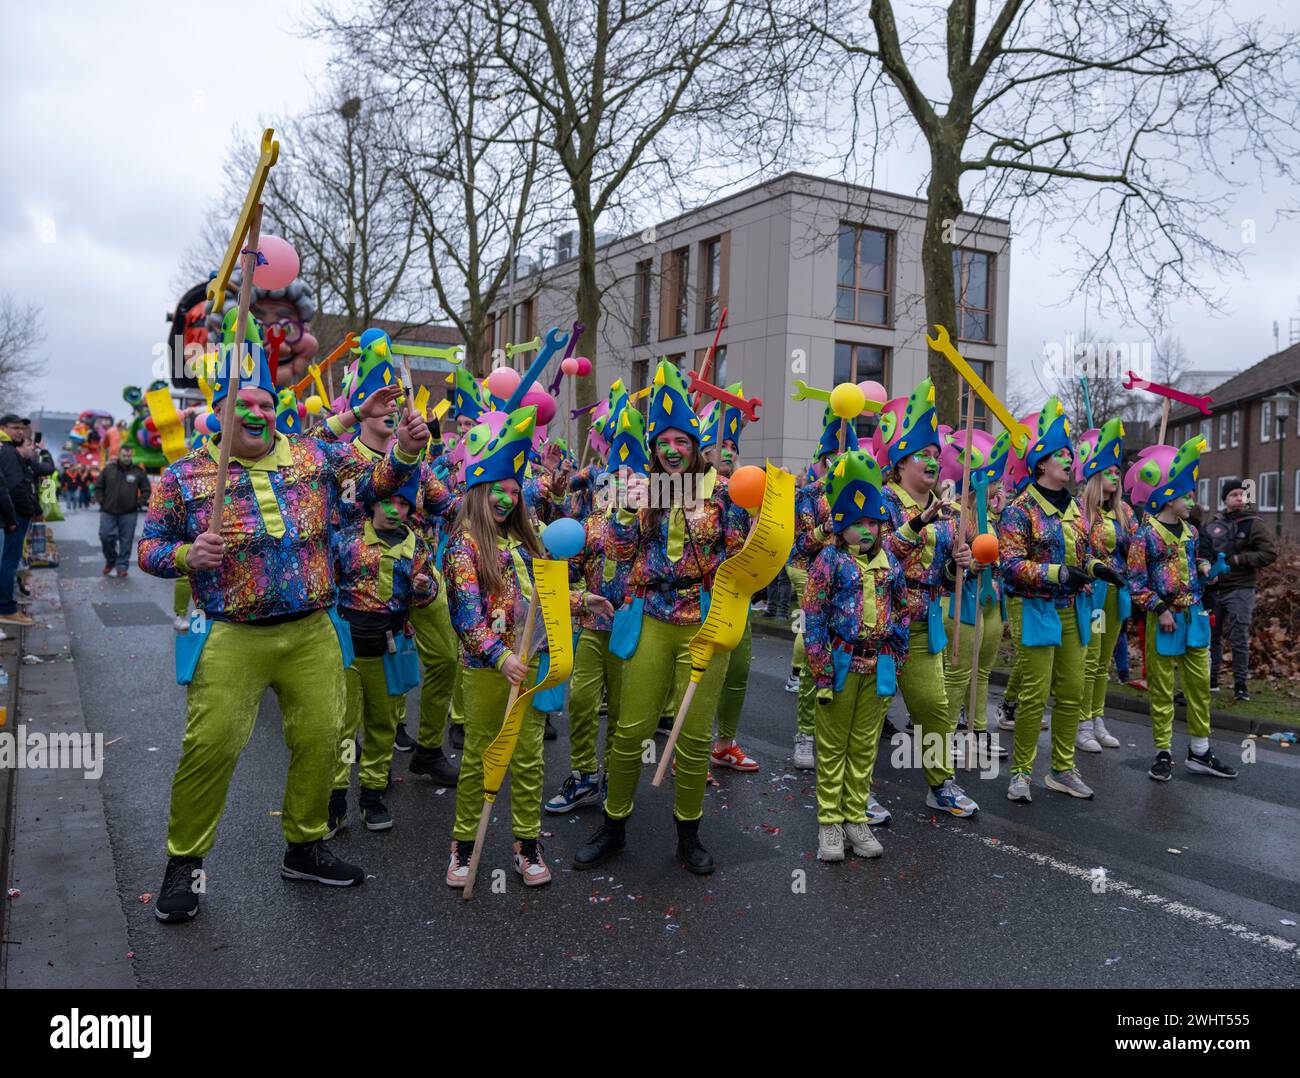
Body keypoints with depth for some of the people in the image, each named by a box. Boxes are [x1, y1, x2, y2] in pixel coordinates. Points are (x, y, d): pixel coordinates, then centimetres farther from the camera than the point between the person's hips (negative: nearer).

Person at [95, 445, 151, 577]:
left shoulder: (139, 471, 2)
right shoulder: (108, 469, 4)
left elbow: (146, 490, 7)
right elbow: (98, 487, 11)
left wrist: (138, 504, -3)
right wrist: (102, 502, 2)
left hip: (129, 513, -1)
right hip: (108, 512, 1)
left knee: (126, 541, 1)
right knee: (106, 536, -2)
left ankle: (122, 566, 9)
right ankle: (110, 561, 21)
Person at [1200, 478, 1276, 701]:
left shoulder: (1253, 524, -1)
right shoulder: (1214, 525, 10)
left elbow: (1270, 554, -7)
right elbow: (1203, 553, 13)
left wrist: (1239, 559, -13)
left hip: (1240, 590, -4)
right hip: (1214, 590, 4)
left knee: (1239, 638, -5)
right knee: (1211, 635, 10)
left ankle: (1240, 684, 4)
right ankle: (1211, 680, 22)